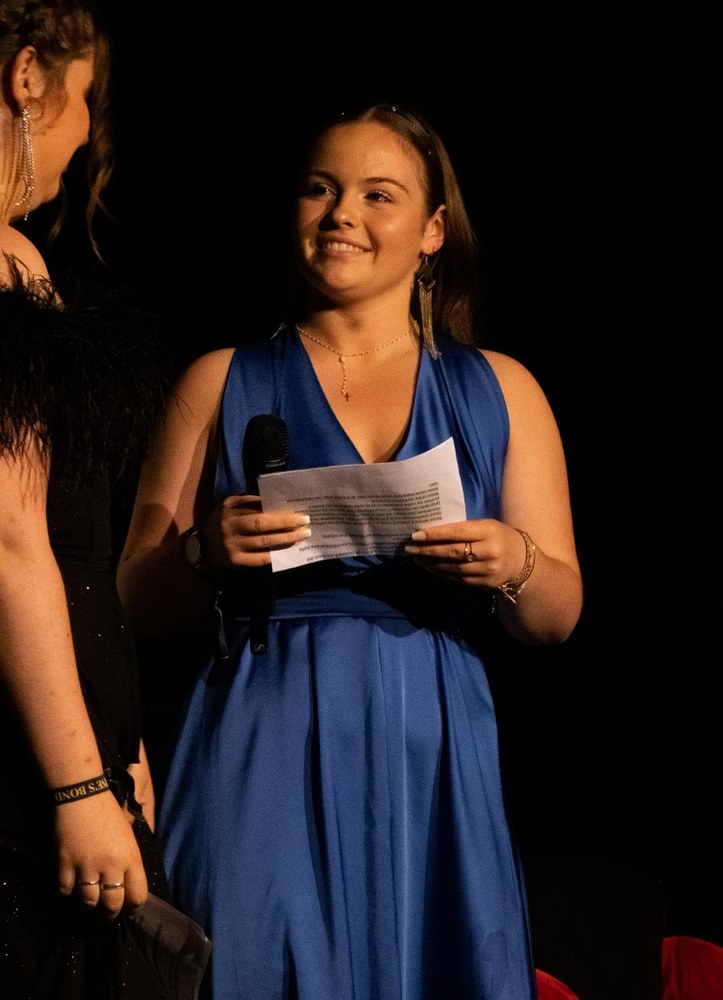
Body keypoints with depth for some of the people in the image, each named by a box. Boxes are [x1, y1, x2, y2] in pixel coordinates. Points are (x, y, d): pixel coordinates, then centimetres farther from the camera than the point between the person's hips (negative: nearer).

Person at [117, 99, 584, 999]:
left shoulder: (501, 392, 11)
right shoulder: (222, 383, 8)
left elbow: (559, 615, 7)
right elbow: (139, 603, 5)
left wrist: (513, 567, -14)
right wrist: (205, 552, -15)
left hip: (432, 757, 1)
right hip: (265, 757, -1)